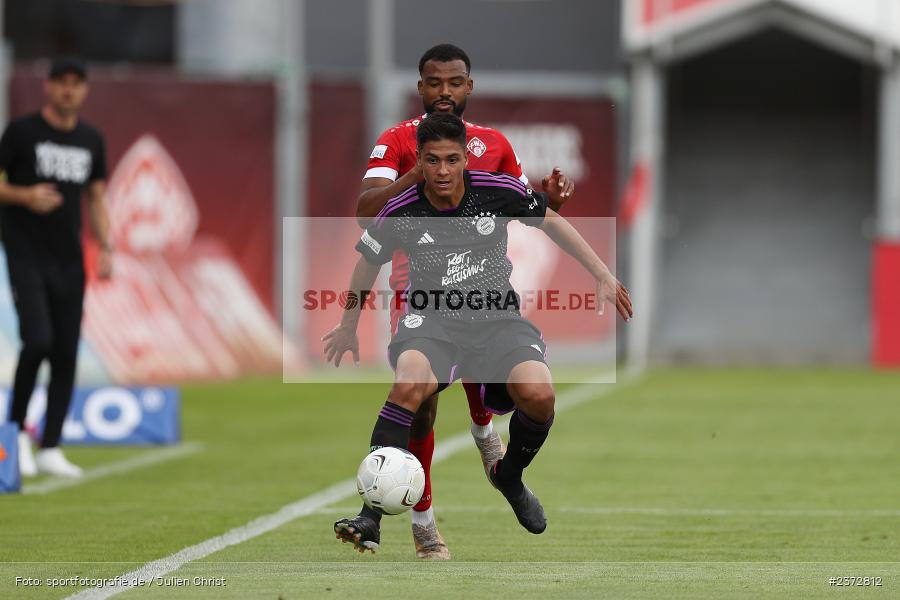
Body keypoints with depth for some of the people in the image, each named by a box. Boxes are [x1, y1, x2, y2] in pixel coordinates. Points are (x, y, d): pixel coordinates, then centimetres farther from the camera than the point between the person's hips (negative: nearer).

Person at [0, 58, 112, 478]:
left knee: (66, 353, 2)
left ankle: (50, 449, 8)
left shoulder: (91, 140, 12)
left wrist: (105, 248, 6)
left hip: (69, 261, 5)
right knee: (38, 340, -19)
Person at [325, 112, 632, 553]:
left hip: (497, 317, 1)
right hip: (432, 319, -1)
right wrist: (348, 327, 27)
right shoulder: (400, 214, -5)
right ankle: (370, 516, -34)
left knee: (538, 396, -27)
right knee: (409, 385, -35)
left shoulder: (498, 191, -5)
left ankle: (509, 476, 8)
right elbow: (369, 262, 15)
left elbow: (550, 222, 14)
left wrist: (603, 276, 14)